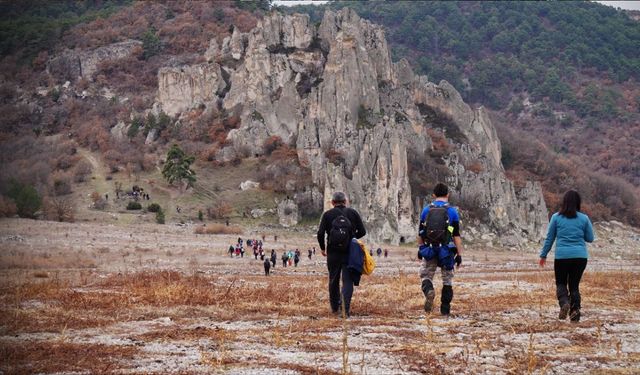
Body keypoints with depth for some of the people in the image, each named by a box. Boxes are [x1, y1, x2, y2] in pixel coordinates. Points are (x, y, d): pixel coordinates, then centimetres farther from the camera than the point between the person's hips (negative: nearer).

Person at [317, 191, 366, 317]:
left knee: (333, 280, 15)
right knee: (347, 280, 0)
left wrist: (322, 248, 9)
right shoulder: (353, 213, 1)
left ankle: (335, 307, 25)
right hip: (349, 252, 0)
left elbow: (320, 233, -7)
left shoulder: (327, 214, -1)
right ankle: (346, 308, -16)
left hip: (333, 253, 0)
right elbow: (362, 231, 1)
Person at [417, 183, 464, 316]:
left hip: (429, 249, 1)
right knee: (447, 280, 11)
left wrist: (420, 249, 18)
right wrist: (459, 254, 0)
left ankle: (429, 290, -22)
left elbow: (420, 233, 8)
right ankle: (445, 309, 11)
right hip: (446, 250, -1)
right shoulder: (452, 211, -3)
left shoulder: (426, 210, 4)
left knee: (426, 276, 10)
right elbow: (456, 235, -4)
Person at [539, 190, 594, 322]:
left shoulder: (556, 217, -1)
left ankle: (564, 302, -16)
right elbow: (590, 238, 9)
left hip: (562, 256, -1)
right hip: (580, 257, 1)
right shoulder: (584, 218, 2)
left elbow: (549, 238, 4)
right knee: (574, 284, 11)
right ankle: (575, 309, -6)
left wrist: (543, 255, 13)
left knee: (561, 283, 12)